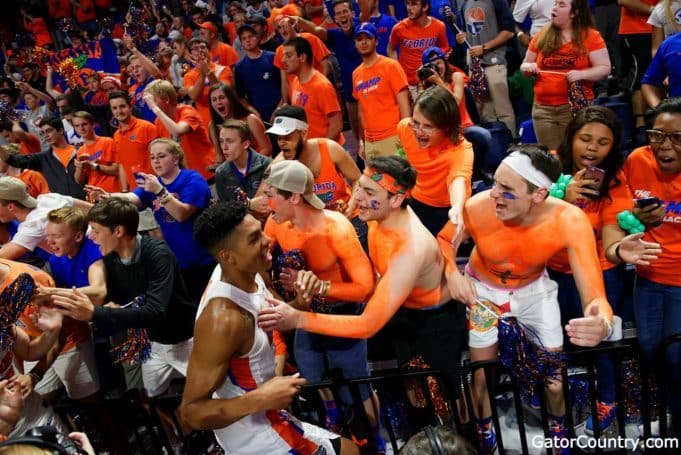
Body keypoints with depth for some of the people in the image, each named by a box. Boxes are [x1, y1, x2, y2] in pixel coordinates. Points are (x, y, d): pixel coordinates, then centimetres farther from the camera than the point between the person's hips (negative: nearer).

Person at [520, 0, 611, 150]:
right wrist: (528, 67, -5)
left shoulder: (590, 36, 0)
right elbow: (525, 65, 18)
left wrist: (581, 74, -19)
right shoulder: (542, 36, 11)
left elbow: (605, 68, -2)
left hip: (576, 107, -3)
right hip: (543, 108, 3)